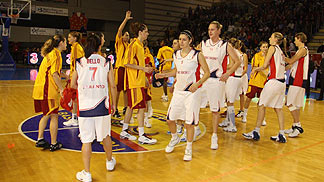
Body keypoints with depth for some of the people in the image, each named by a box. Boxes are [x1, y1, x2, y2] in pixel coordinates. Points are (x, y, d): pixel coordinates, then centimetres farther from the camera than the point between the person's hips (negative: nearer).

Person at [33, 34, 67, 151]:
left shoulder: (50, 53, 19)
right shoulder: (56, 54, -11)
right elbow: (54, 73, -20)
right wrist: (61, 88, -20)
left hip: (41, 88, 9)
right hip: (48, 89, -9)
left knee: (46, 115, 18)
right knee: (54, 116, 0)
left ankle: (40, 139, 20)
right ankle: (54, 144, 7)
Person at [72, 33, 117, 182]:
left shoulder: (79, 63, 1)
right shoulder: (106, 63, 0)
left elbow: (73, 84, 10)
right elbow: (113, 86, 1)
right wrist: (114, 104, 12)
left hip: (85, 106, -1)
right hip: (102, 106, 1)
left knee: (86, 140, 7)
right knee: (105, 136, 20)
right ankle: (109, 162, 41)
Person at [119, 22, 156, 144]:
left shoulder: (140, 45, 15)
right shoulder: (134, 45, -13)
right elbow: (127, 63, -18)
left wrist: (145, 70, 17)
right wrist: (143, 68, -19)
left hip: (139, 80, 10)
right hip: (134, 81, -10)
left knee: (131, 106, 14)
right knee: (141, 107, -7)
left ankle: (124, 131, 25)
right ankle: (141, 136, -1)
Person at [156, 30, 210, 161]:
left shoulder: (197, 55, -9)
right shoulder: (176, 54, 7)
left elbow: (207, 73, -7)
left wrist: (197, 83, -22)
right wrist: (164, 75, 5)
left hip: (192, 91, -5)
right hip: (178, 91, 5)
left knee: (189, 122, 0)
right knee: (170, 119, 8)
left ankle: (189, 149, 19)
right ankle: (175, 139, 38)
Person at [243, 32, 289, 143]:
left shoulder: (273, 47, -2)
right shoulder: (281, 51, 21)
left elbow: (265, 65, -6)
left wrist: (256, 69, 12)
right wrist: (257, 69, 20)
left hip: (274, 81, -8)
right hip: (282, 82, 8)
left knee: (262, 105, 0)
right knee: (278, 108, 10)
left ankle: (256, 132, 4)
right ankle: (281, 135, 10)